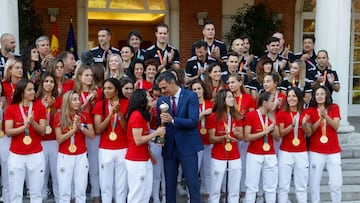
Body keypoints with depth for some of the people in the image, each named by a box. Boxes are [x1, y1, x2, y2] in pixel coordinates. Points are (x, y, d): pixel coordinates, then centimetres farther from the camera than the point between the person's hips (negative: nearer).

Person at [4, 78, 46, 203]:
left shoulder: (39, 107, 2)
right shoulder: (11, 109, -1)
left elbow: (42, 131, -2)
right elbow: (8, 132, -7)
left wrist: (33, 122, -19)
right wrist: (25, 125, -19)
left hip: (36, 155, 1)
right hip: (16, 155, -1)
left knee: (36, 193, 6)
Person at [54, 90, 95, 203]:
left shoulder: (84, 115, 1)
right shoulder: (59, 116, -4)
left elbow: (92, 135, -1)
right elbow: (59, 139, -7)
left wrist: (81, 127, -15)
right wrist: (73, 130, -17)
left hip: (81, 156, 2)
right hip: (65, 156, -2)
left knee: (81, 191, 5)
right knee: (64, 192, 3)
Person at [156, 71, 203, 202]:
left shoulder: (191, 96, -7)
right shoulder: (161, 100, 6)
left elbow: (193, 121, -16)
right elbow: (160, 123, 11)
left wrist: (172, 120, -26)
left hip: (187, 146, -4)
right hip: (169, 147, 4)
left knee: (192, 183, 0)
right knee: (169, 184, 11)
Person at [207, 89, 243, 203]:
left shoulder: (237, 116, 5)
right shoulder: (213, 117, -6)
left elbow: (241, 137, 6)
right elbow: (211, 139, -5)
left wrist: (237, 133, -16)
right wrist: (223, 137, -23)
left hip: (235, 157, 4)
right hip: (218, 158, -3)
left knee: (234, 190, 8)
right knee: (215, 190, 3)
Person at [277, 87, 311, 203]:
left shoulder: (304, 113, 7)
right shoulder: (282, 113, -1)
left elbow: (309, 133, 5)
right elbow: (281, 133, -7)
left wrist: (304, 124, -15)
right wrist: (292, 125, -22)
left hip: (302, 153, 2)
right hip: (285, 153, -2)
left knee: (302, 186, 7)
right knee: (283, 186, 0)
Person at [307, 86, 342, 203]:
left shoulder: (334, 107, 6)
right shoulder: (311, 110, 2)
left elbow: (336, 126, -6)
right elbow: (310, 131, -5)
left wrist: (326, 116, -20)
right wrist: (320, 119, -19)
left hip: (333, 151, 1)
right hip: (315, 151, -1)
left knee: (336, 183, 0)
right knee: (314, 183, 0)